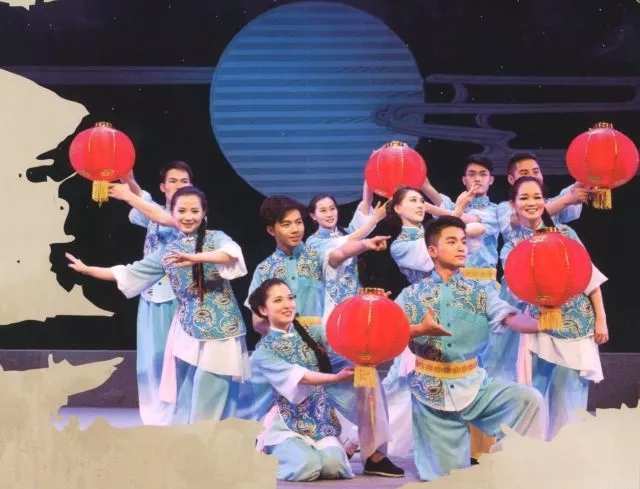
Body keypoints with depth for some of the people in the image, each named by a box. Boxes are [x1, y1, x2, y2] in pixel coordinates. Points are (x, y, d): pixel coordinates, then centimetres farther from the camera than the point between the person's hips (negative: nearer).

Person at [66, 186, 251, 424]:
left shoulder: (216, 238, -3)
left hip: (220, 331, -4)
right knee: (186, 399, 8)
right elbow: (129, 274, 15)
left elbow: (232, 254, -26)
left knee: (210, 403, 0)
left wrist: (194, 257, -38)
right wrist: (86, 269, 14)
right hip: (188, 332, 4)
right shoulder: (167, 252, 9)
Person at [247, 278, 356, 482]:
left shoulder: (312, 333, 6)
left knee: (333, 465, -23)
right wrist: (337, 377, -38)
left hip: (321, 421, 3)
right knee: (307, 467, -27)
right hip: (287, 424, -3)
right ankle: (271, 457, 7)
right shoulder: (263, 352, -6)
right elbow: (299, 376, -21)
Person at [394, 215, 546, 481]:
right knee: (446, 474, 1)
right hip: (431, 389, -1)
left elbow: (512, 318, -14)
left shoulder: (479, 291, 3)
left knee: (529, 398, -23)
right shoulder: (413, 294, 0)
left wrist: (541, 322, -35)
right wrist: (421, 329, -26)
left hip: (472, 384, 2)